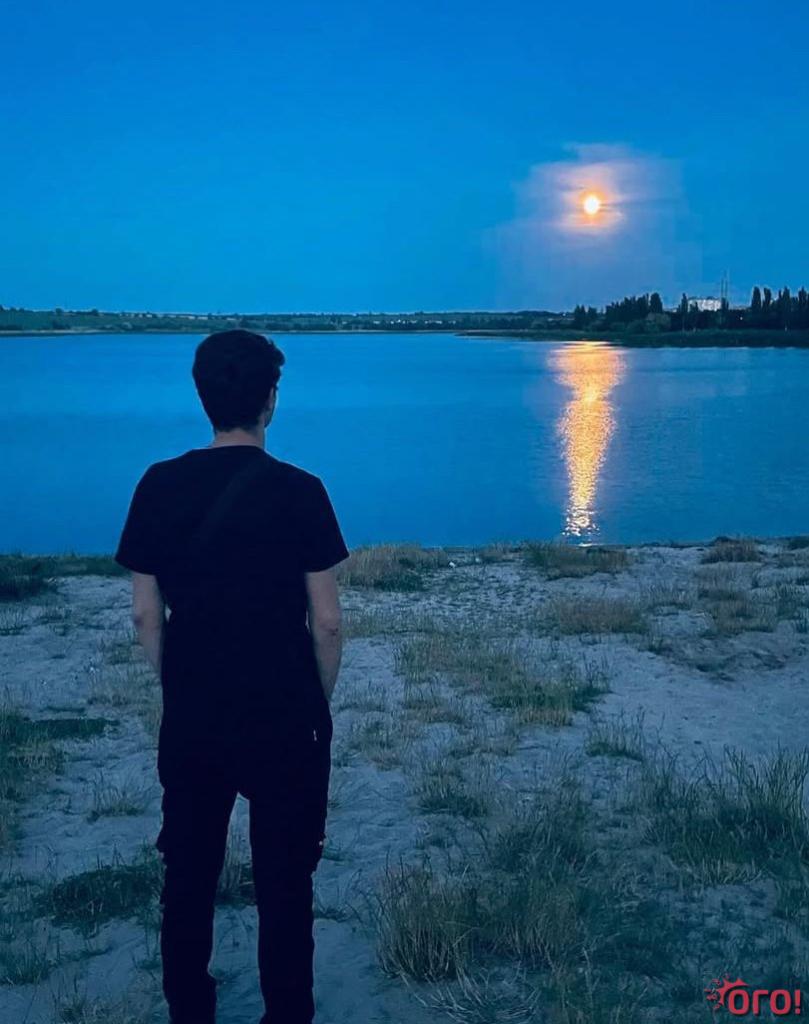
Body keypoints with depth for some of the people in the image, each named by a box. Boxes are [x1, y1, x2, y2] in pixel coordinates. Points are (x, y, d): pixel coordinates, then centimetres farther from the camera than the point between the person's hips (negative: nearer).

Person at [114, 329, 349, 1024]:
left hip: (190, 719, 3)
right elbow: (326, 621, -9)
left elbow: (146, 615, 1)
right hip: (284, 718, -3)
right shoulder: (298, 491, -14)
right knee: (285, 880, 12)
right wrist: (321, 702, 6)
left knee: (188, 871, 19)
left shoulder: (158, 486, -5)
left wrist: (178, 689, 14)